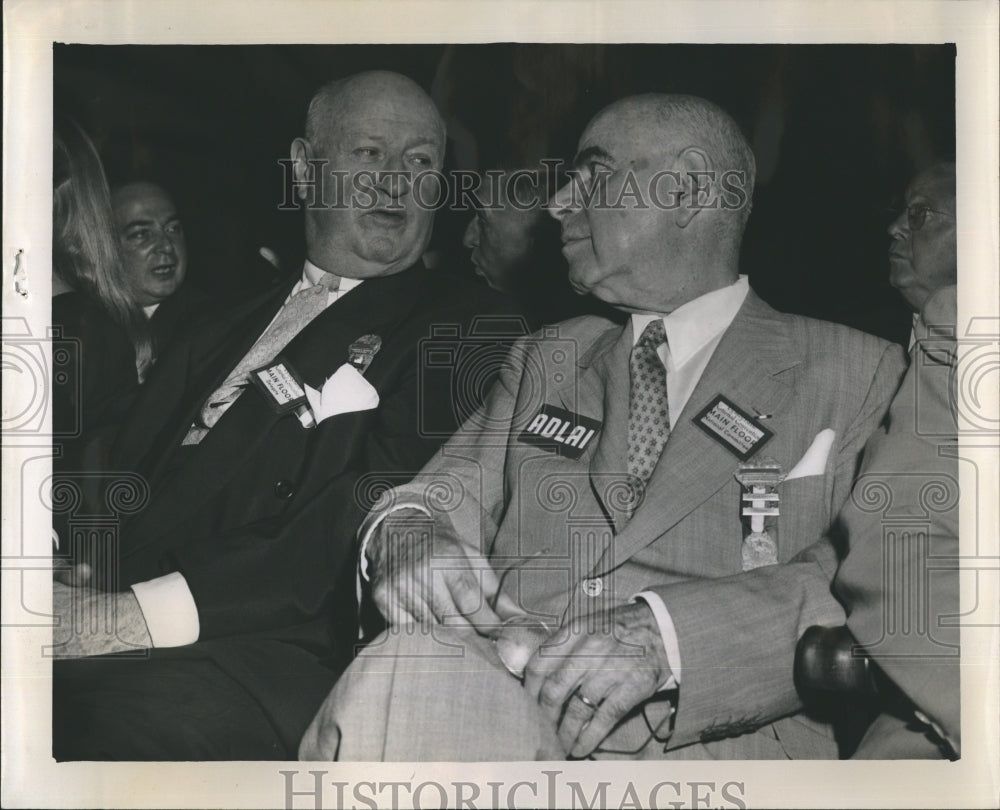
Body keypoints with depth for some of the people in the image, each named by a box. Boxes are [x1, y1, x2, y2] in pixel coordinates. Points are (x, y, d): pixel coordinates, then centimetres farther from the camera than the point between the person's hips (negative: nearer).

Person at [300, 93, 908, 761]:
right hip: (501, 694, 4)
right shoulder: (545, 360, 25)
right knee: (393, 682, -32)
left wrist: (668, 633, -22)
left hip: (712, 735, -3)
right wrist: (405, 530, -12)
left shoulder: (858, 374, 8)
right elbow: (453, 491, 14)